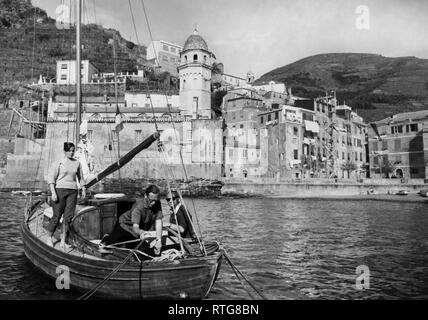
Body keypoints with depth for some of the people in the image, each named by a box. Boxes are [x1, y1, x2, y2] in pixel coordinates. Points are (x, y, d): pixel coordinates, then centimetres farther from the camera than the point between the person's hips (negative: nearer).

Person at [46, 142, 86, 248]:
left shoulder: (77, 163, 9)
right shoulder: (59, 162, -3)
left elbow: (80, 177, 21)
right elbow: (51, 178, -6)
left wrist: (83, 189, 17)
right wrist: (53, 192, -13)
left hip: (72, 191, 4)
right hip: (60, 189, -3)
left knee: (68, 216, 1)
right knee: (57, 216, 0)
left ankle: (64, 240, 10)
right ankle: (49, 237, 20)